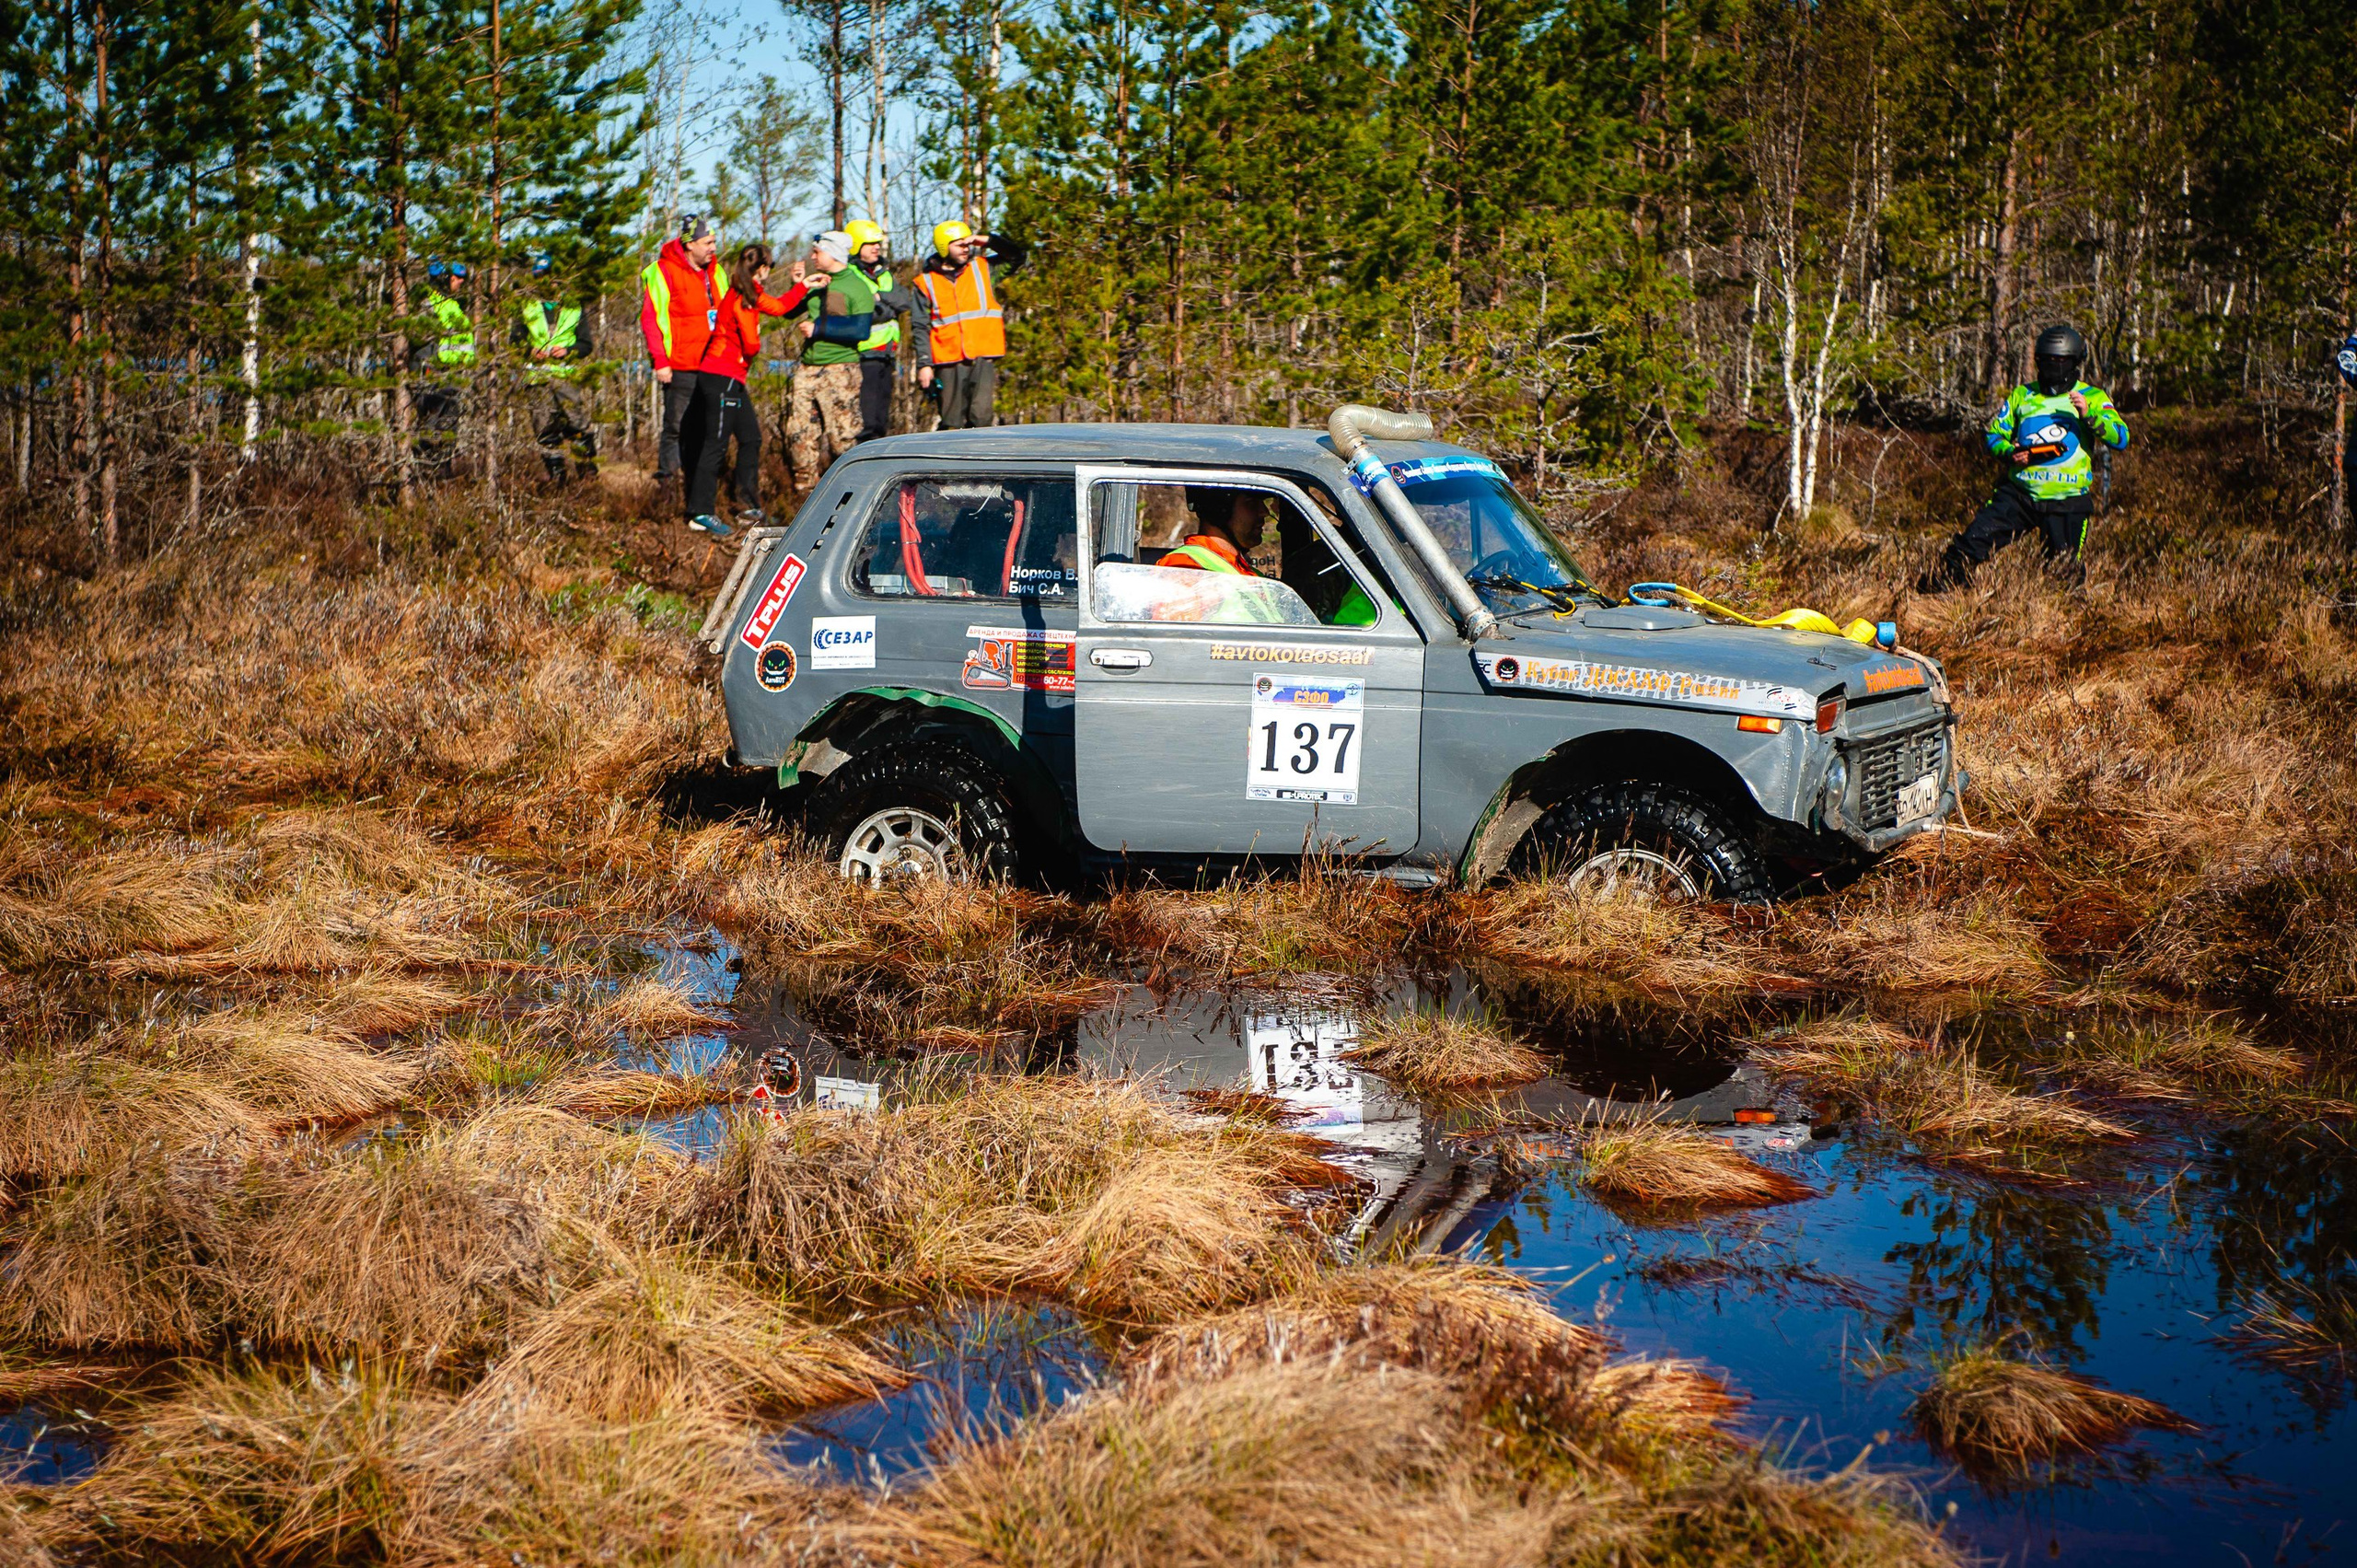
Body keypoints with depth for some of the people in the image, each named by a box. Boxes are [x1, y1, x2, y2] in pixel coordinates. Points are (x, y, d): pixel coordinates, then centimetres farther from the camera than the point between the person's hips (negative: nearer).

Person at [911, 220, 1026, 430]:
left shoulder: (982, 268, 11)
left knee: (980, 415, -13)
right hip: (949, 360, 0)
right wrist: (924, 364, -4)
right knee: (952, 422, 2)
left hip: (984, 357, 0)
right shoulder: (925, 282, 6)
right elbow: (920, 328, 4)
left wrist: (987, 240, -1)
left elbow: (1018, 255, 8)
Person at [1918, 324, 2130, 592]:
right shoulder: (2022, 396, 14)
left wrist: (2089, 416, -22)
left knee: (2066, 570, 1)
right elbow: (1993, 435, 15)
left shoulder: (2092, 398, 5)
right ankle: (1932, 588, -5)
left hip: (2066, 502, -2)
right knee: (1974, 539, -12)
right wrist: (2010, 453, -7)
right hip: (2019, 494, 2)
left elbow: (2121, 440, -6)